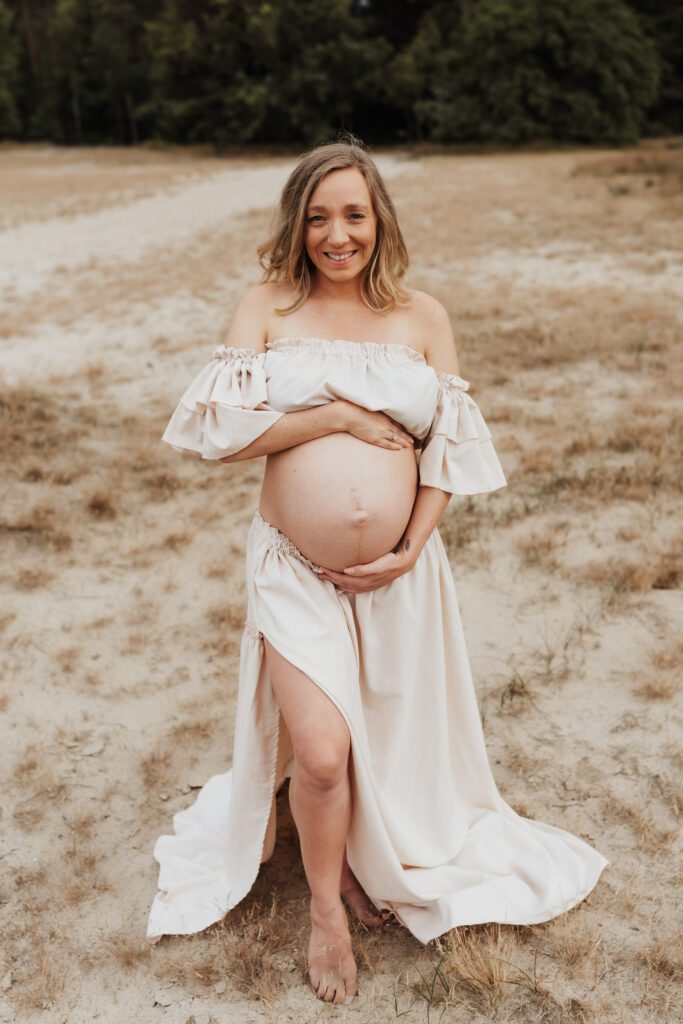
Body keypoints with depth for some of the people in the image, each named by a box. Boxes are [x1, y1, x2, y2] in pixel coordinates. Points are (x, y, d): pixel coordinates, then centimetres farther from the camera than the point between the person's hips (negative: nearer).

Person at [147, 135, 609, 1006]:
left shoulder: (422, 316, 4)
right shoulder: (267, 306, 0)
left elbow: (448, 446, 3)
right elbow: (216, 427, -9)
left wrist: (411, 550, -7)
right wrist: (335, 415, -15)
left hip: (399, 569, 2)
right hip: (296, 568, -2)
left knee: (389, 737, 16)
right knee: (322, 753, -7)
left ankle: (374, 856, 50)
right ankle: (327, 909, 25)